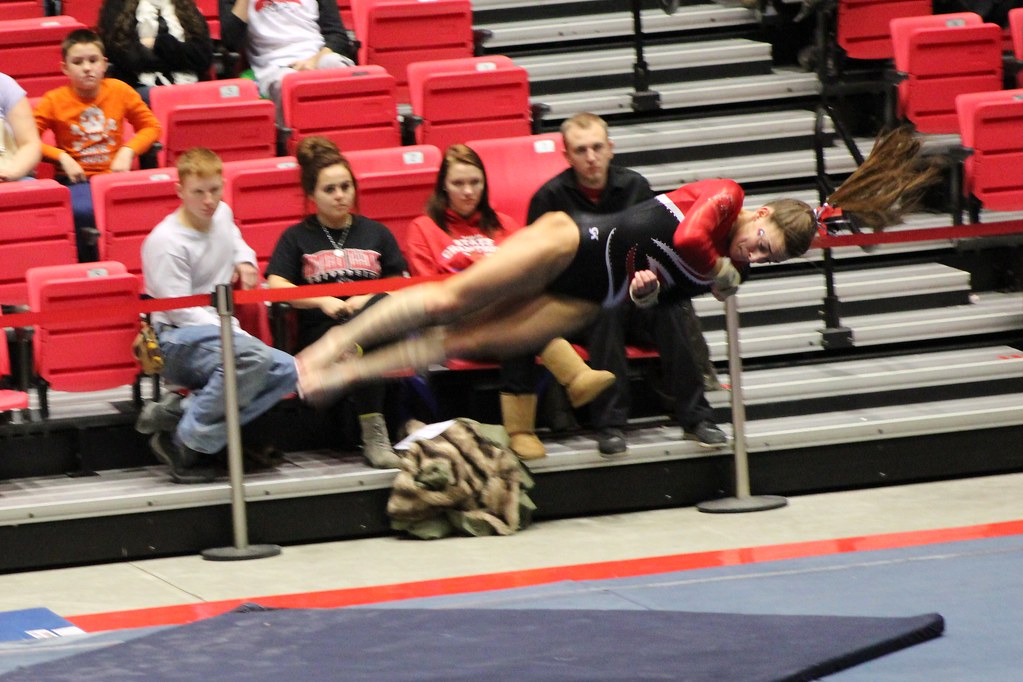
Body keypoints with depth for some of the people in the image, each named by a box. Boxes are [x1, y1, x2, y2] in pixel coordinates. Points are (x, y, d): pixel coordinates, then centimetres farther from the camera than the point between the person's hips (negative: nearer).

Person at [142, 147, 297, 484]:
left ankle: (185, 408, -16)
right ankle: (186, 444, -25)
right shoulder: (166, 242, -13)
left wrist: (244, 260, 14)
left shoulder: (222, 214, 11)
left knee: (286, 371, -18)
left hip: (221, 333, 8)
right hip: (178, 341, -8)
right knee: (252, 356, -37)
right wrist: (233, 334, -22)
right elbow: (181, 311, -16)